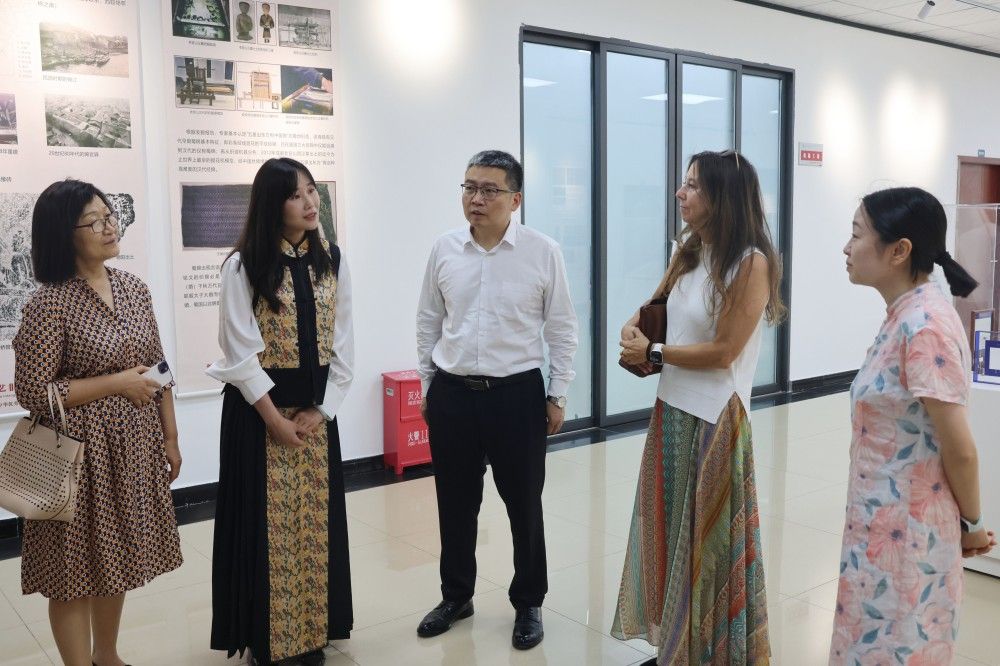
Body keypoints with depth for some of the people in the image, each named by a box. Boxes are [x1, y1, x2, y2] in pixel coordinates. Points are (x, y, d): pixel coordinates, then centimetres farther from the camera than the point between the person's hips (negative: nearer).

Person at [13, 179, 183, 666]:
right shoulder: (50, 303, -15)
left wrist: (170, 438, 10)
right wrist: (117, 382, -17)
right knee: (76, 569, 7)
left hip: (135, 445, 6)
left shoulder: (133, 288, 3)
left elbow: (157, 370, 9)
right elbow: (32, 392, -15)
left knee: (116, 556, 19)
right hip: (81, 453, -6)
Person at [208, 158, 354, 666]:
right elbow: (241, 352, -12)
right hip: (258, 409, -4)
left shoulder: (332, 261, 4)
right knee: (265, 520, 5)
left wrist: (320, 410, -5)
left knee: (316, 519, 10)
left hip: (316, 408, 4)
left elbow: (342, 341, 3)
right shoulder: (244, 265, -8)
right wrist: (275, 418, -13)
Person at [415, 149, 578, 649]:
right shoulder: (444, 250, 2)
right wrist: (427, 387, 11)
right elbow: (428, 323, 11)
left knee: (524, 505, 10)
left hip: (517, 395, -2)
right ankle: (456, 595, 35)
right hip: (452, 395, 3)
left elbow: (561, 329, -1)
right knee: (455, 504, 14)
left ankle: (528, 604, 29)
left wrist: (557, 395, -1)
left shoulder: (543, 252, -7)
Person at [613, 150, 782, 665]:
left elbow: (722, 352, -17)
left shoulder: (752, 262, -16)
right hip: (671, 410, 8)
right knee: (667, 529, 15)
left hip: (715, 419, -7)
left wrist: (651, 353, -8)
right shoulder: (687, 249, 7)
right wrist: (633, 327, 3)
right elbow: (658, 303, 24)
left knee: (709, 541, 5)